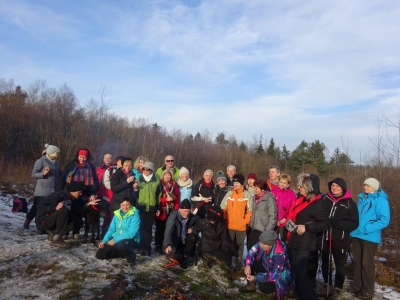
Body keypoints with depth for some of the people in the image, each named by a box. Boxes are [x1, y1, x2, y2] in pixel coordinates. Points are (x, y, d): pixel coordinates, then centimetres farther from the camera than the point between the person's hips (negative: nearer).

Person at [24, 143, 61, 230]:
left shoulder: (56, 162, 11)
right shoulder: (41, 161, -7)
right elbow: (33, 173, -6)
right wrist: (43, 174, -22)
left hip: (54, 191, 6)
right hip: (42, 191, -6)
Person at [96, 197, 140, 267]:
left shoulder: (135, 215, -16)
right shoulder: (117, 214, 2)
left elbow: (131, 233, -22)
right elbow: (111, 229, 7)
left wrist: (115, 239, -24)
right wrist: (104, 241, -6)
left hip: (130, 240, -7)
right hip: (115, 240, 7)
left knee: (121, 245, -40)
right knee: (99, 254, 1)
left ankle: (131, 257, -8)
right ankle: (123, 253, 16)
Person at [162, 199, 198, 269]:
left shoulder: (193, 217, -13)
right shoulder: (173, 217, -25)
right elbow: (168, 232, -35)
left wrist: (192, 229, -16)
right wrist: (168, 245, -51)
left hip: (186, 242, 3)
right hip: (175, 243, -3)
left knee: (193, 237, -27)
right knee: (172, 256, -24)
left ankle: (185, 257, -9)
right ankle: (183, 258, 7)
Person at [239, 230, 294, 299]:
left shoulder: (280, 253, -37)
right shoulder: (264, 242, -21)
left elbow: (274, 275, -32)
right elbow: (252, 252, -10)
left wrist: (255, 278, -29)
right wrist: (248, 265, -27)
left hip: (279, 275, -6)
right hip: (267, 267, 6)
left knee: (263, 287, -26)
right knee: (251, 263, -12)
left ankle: (281, 290, 4)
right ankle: (251, 285, 10)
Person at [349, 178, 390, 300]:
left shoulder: (380, 200, -11)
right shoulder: (361, 198, 9)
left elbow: (384, 220, -18)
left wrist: (367, 228, -23)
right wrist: (353, 228, 7)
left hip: (370, 238, -6)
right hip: (356, 235, 6)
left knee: (367, 264, 5)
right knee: (358, 262, 16)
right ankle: (357, 286, 30)